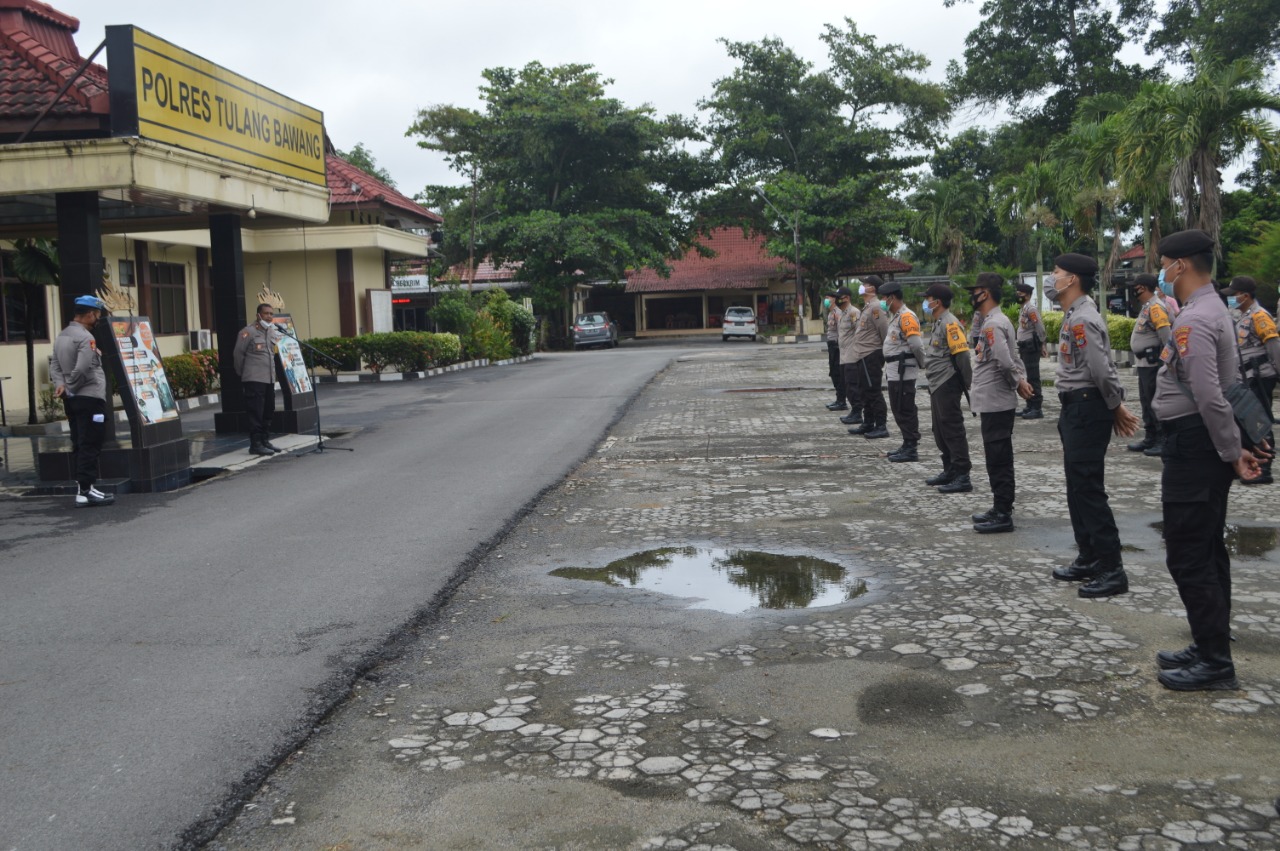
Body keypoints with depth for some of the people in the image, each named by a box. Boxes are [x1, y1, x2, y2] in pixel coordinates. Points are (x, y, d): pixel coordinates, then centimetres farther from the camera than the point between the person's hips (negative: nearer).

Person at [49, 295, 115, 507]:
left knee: (79, 445, 12)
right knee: (90, 446, -7)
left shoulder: (61, 337, 15)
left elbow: (55, 364, 10)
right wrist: (72, 387, -8)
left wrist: (60, 384, -4)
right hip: (89, 399, -9)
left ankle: (83, 488, 16)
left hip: (72, 400, 9)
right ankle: (86, 490, -8)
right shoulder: (85, 338, -15)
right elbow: (83, 369, -23)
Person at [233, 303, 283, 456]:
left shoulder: (273, 332, 13)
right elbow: (238, 354, -5)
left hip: (269, 379, 7)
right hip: (254, 380, -7)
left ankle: (265, 441, 20)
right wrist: (243, 374, 4)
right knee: (256, 413, -7)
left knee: (268, 412, 11)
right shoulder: (248, 332, -8)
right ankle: (255, 444, -4)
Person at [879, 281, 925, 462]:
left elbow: (916, 344, -21)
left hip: (903, 371, -10)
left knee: (904, 410, -6)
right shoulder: (896, 316, 16)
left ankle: (911, 449, -2)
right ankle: (908, 445, 23)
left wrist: (923, 364, -9)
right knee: (899, 409, 15)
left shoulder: (906, 316, -16)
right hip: (895, 371, 10)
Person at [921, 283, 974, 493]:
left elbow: (962, 356, -19)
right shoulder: (938, 323, 16)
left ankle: (962, 477, -4)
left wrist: (967, 385, -19)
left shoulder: (950, 324, -15)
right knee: (940, 430, 15)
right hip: (937, 386, 10)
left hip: (947, 386, -10)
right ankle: (950, 471, 25)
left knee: (953, 430, -7)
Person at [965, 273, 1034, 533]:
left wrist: (1018, 382, -11)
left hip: (995, 402, -10)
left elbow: (1004, 361, -26)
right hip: (994, 401, 10)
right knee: (998, 459, 16)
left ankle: (1003, 514, 0)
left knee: (998, 460, -5)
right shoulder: (991, 321, 14)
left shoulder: (993, 324, -18)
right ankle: (1000, 509, 24)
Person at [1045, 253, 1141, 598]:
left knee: (1089, 489, -8)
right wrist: (1117, 406, 11)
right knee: (1077, 488, 16)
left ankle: (1112, 570, -3)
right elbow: (1098, 368, 16)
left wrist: (1116, 407, -10)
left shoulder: (1082, 319, -19)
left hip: (1088, 409, -11)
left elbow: (1101, 369, -22)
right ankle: (1088, 559, 25)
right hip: (1075, 407, 11)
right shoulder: (1074, 315, 14)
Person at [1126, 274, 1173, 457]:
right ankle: (1150, 438, 26)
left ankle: (1163, 441, -2)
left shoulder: (1156, 307, -16)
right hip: (1144, 363, 11)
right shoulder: (1147, 307, 16)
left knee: (1156, 401, -7)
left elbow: (1166, 336, -22)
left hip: (1153, 364, -11)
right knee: (1146, 401, 16)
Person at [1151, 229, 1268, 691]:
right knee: (1208, 552, 16)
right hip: (1208, 446, 11)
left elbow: (1209, 397, -25)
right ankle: (1212, 648, 25)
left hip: (1194, 446, -11)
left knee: (1189, 557, -5)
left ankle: (1214, 662, 2)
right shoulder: (1214, 310, 15)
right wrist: (1237, 446, 10)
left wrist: (1233, 452, -17)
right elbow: (1225, 388, 14)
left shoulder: (1193, 320, -20)